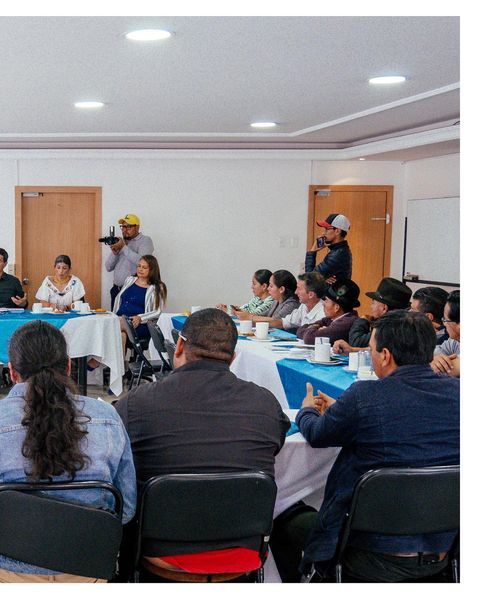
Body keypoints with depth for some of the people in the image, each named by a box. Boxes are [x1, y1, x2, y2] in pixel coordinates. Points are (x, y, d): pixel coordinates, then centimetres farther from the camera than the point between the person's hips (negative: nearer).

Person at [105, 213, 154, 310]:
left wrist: (124, 247, -15)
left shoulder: (145, 241, -1)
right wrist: (114, 252, -3)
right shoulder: (120, 242, 17)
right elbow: (108, 268, 15)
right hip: (116, 289, 6)